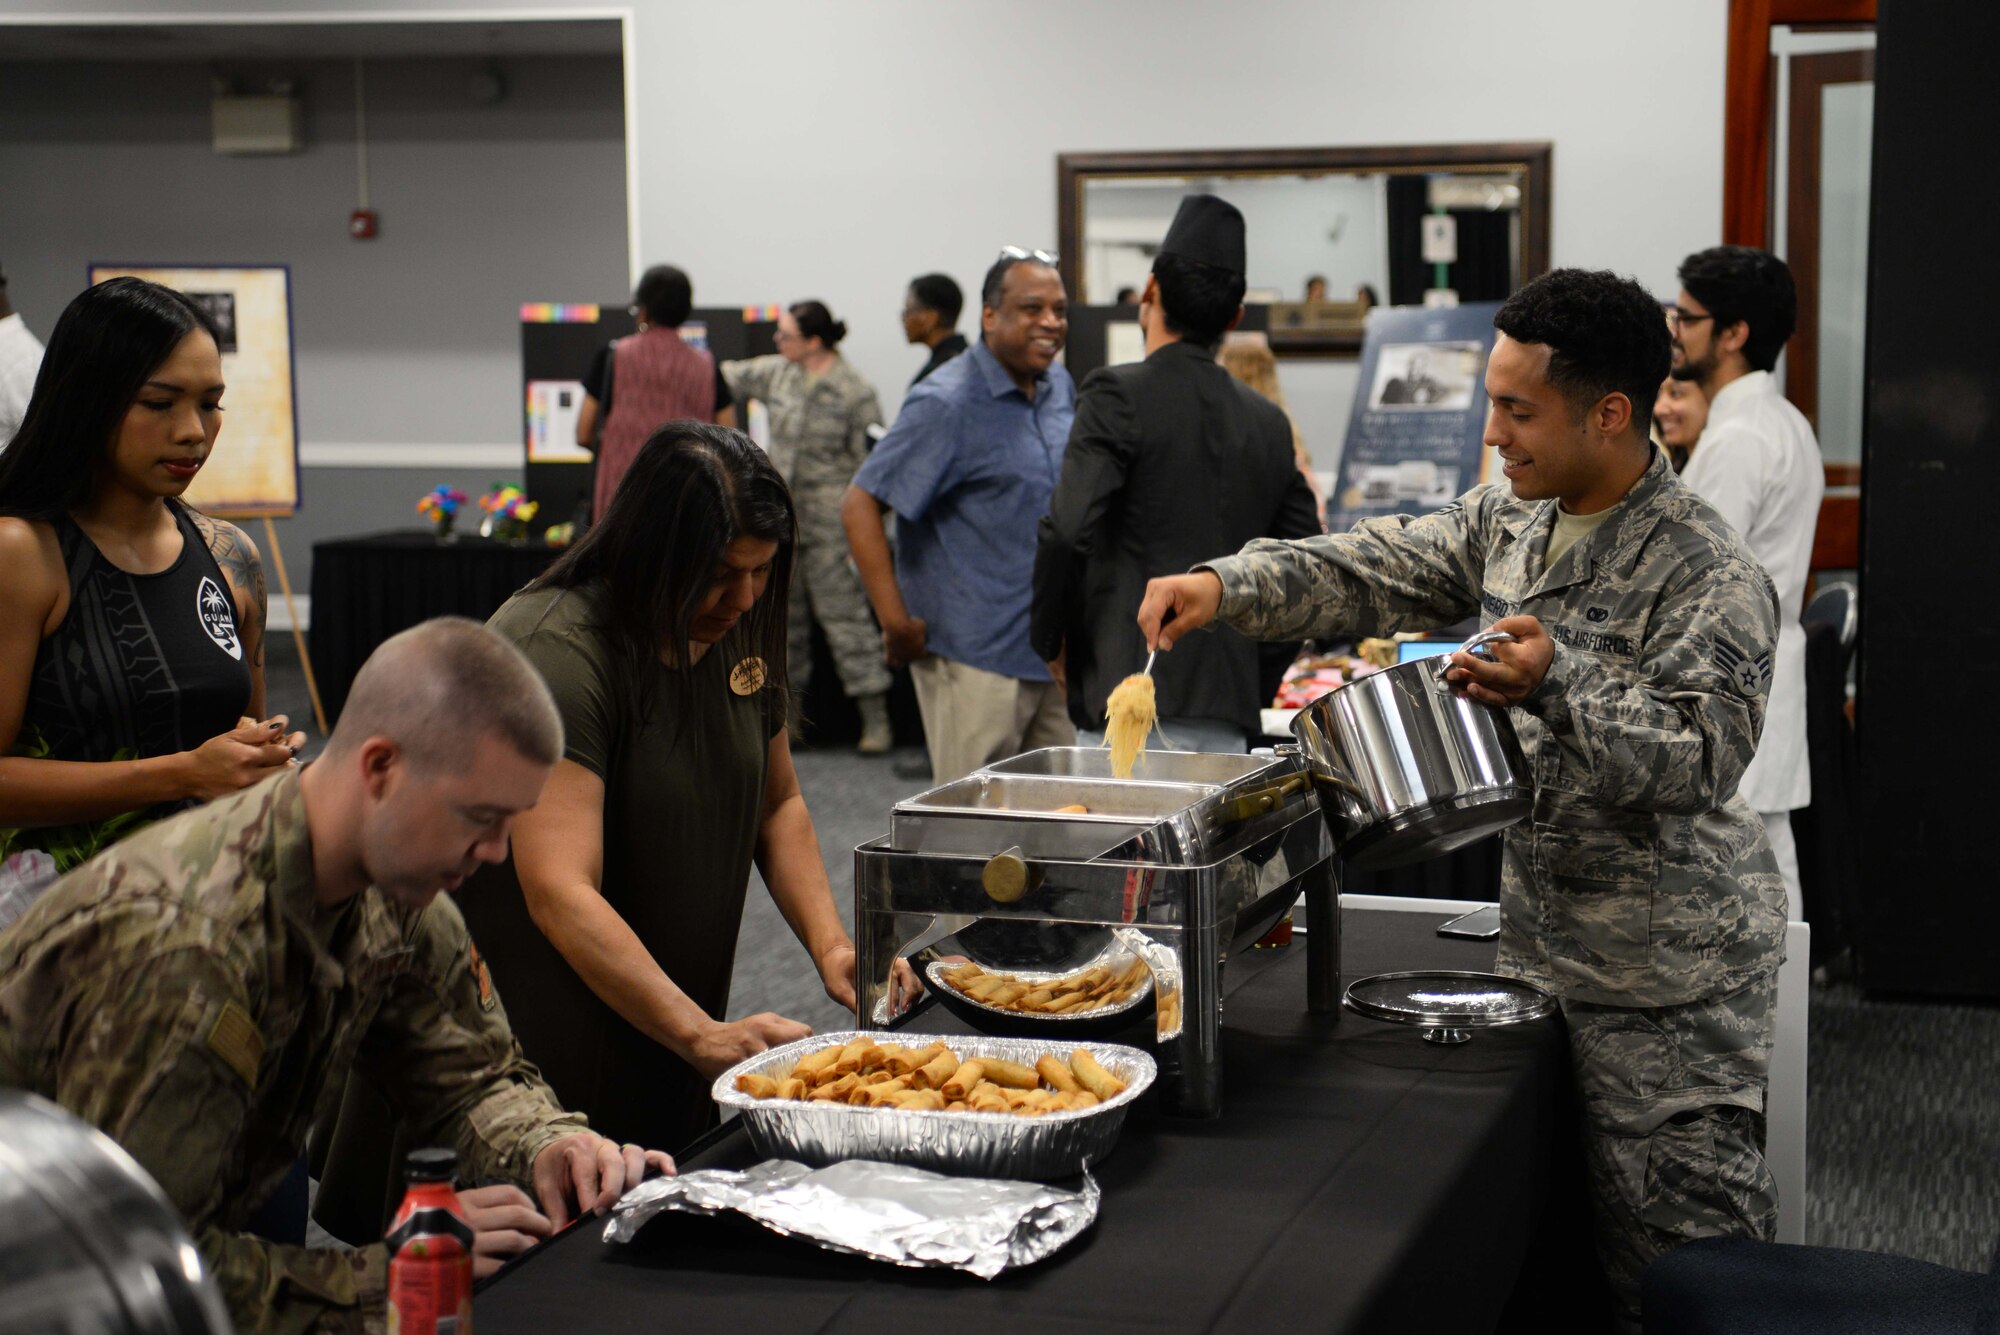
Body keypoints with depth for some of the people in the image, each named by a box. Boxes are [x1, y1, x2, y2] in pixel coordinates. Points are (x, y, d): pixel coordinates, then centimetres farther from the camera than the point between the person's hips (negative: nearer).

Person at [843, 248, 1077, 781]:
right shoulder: (947, 404, -13)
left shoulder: (1060, 388, 10)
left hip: (1054, 654, 8)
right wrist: (896, 621, -17)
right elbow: (859, 504, -15)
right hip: (977, 659, -7)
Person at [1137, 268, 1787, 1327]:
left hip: (1668, 974, -8)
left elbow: (1703, 753, -24)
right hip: (1539, 935, 8)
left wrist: (1556, 686, -38)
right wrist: (1227, 585, -9)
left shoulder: (1705, 571, -17)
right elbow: (1372, 573, 6)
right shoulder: (1507, 522, 7)